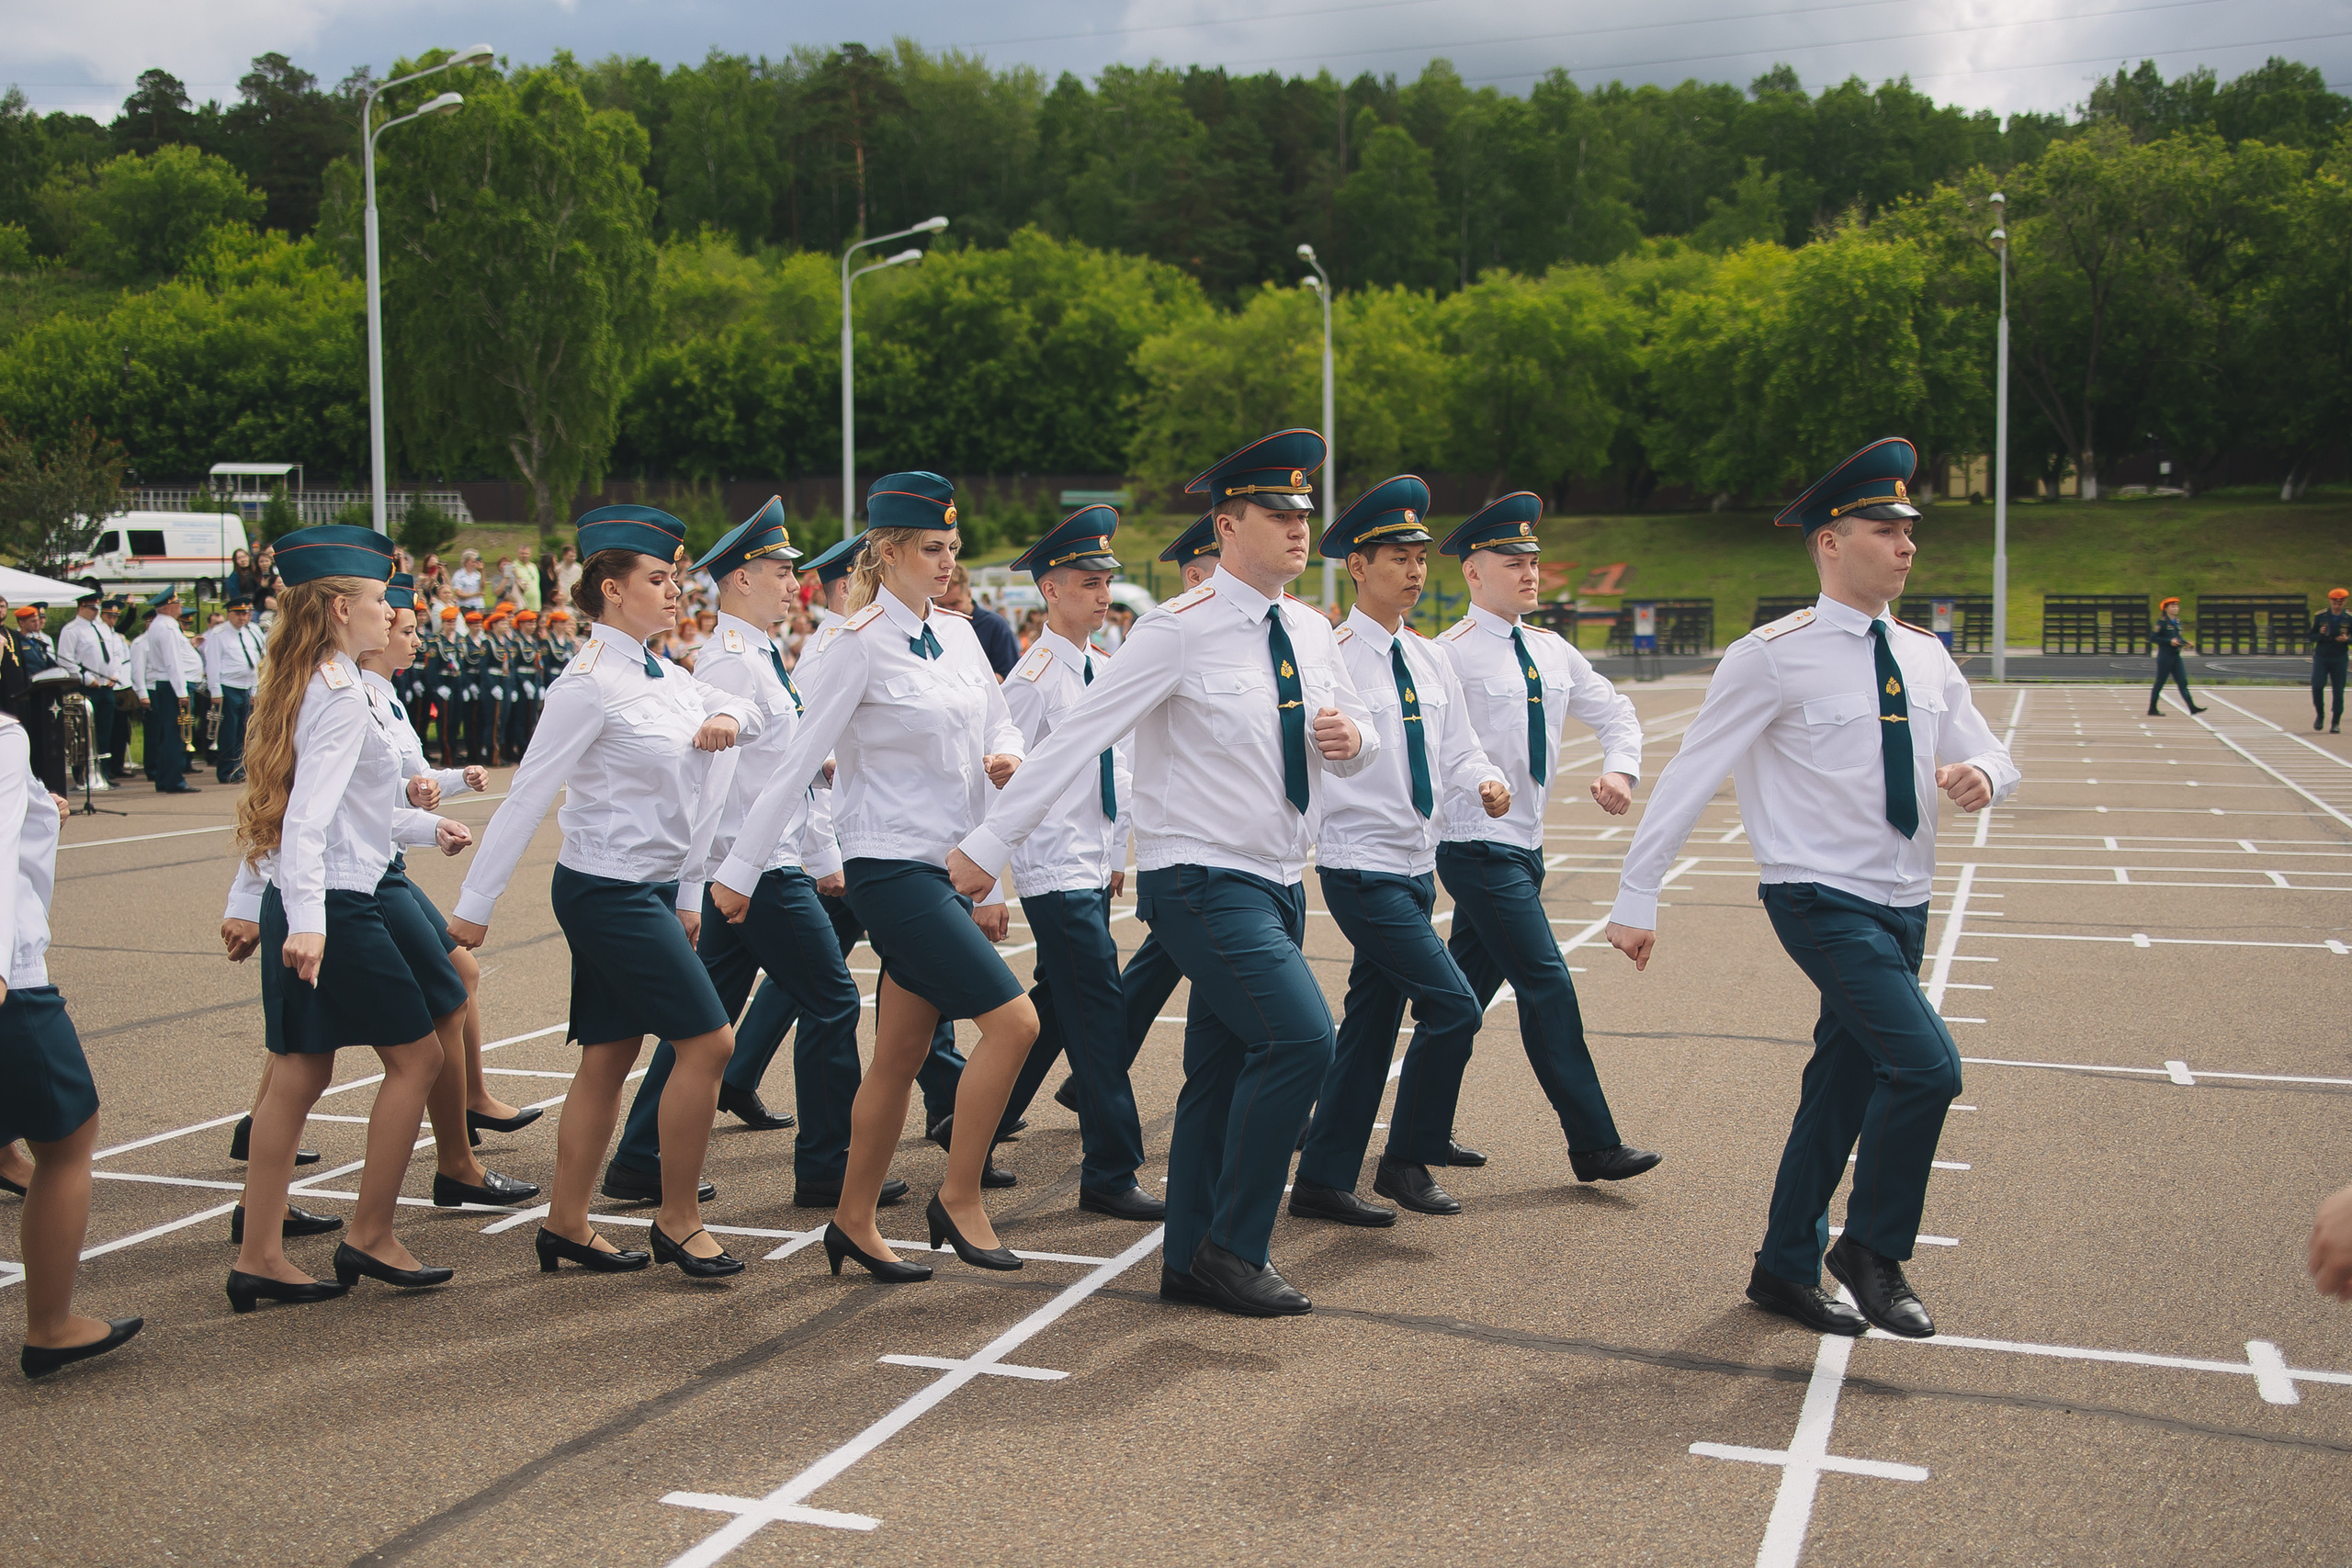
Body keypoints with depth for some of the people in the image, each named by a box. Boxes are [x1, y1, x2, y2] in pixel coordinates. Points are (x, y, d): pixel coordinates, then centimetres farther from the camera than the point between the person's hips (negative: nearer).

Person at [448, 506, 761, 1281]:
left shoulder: (662, 676, 10)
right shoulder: (591, 684, -15)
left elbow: (750, 710, 23)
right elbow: (528, 794, -15)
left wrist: (727, 718, -2)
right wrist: (475, 904, -14)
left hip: (651, 888, 8)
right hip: (609, 890, -8)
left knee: (609, 1057, 12)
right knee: (708, 1041, -8)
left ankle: (566, 1223, 21)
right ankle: (677, 1222, 5)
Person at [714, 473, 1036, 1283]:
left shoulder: (957, 634, 10)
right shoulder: (862, 644, -10)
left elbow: (1000, 724, 20)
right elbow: (799, 761, -10)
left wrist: (1005, 757, -5)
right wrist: (740, 871, -7)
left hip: (949, 866, 7)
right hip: (892, 868, -7)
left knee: (900, 1057, 11)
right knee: (1012, 1019, -15)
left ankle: (854, 1223, 23)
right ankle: (959, 1199, -1)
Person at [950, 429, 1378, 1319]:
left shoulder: (1310, 633, 9)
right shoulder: (1182, 631, -13)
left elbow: (1361, 750, 19)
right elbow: (1077, 737, -15)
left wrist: (1351, 735, -6)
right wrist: (991, 843, -17)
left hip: (1277, 881, 8)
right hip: (1202, 884, -7)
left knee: (1221, 1074, 12)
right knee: (1300, 1038, -20)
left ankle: (1192, 1263, 23)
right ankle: (1232, 1249, -6)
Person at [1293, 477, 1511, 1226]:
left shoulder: (1431, 661, 11)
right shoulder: (1331, 659, -12)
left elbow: (1459, 751, 12)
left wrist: (1487, 782, -8)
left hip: (1418, 869, 8)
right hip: (1363, 870, -8)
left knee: (1371, 1026, 11)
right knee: (1454, 1005, -13)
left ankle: (1322, 1182, 21)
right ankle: (1408, 1160, 5)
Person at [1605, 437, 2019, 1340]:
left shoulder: (1925, 657, 8)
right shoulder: (1773, 657, -12)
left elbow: (1992, 758, 14)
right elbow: (1690, 777, -12)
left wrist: (1981, 777, -12)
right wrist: (1637, 898, -13)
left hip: (1903, 904, 7)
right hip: (1824, 903, -7)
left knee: (1843, 1089, 13)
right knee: (1927, 1066, -19)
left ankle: (1786, 1271, 28)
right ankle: (1873, 1251, 3)